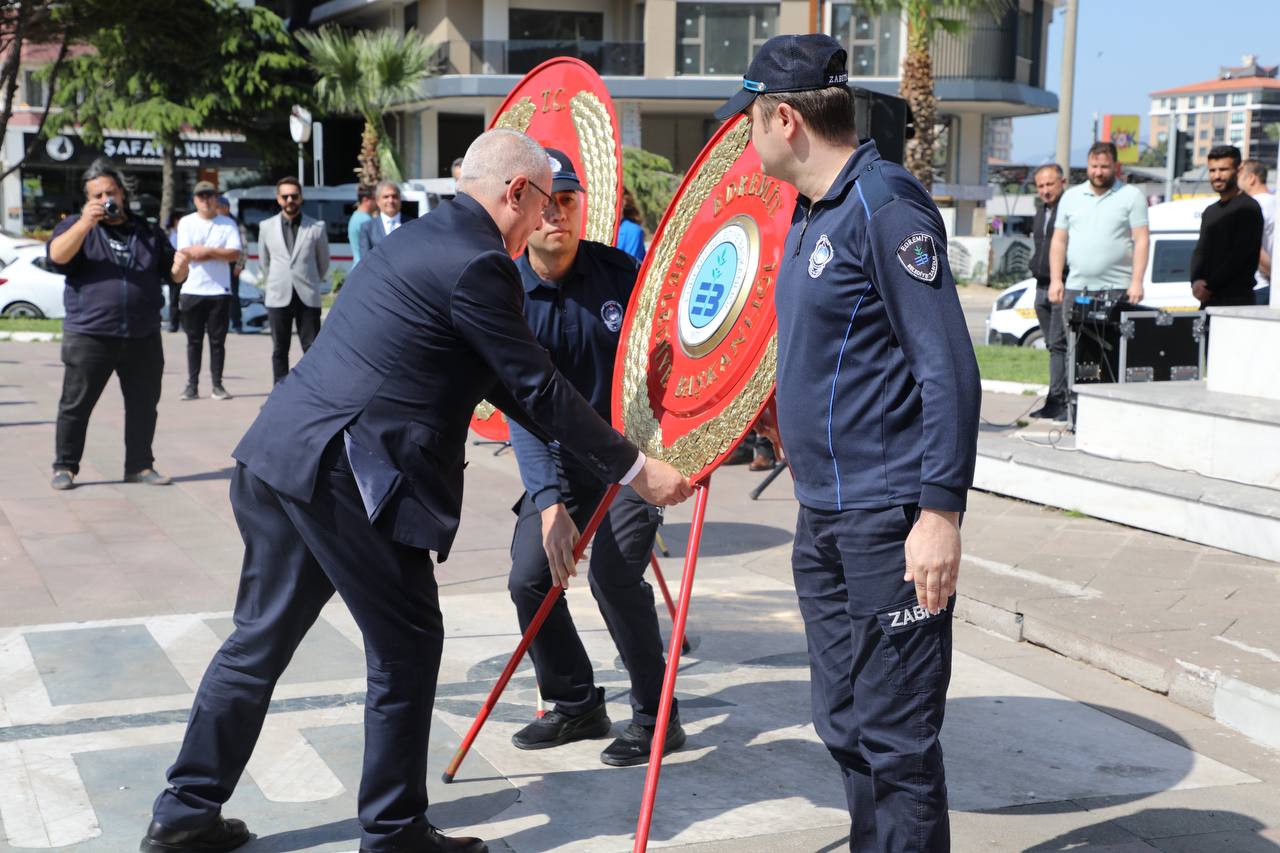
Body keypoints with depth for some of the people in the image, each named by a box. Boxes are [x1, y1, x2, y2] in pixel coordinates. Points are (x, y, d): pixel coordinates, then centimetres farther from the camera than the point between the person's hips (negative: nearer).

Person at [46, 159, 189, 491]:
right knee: (75, 405, 2)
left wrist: (180, 265, -6)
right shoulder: (77, 226, 6)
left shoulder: (147, 233, 15)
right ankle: (65, 467, 11)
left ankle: (140, 465, 19)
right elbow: (56, 256, -13)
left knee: (144, 405, 8)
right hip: (89, 336, -3)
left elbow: (173, 275, 18)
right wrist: (85, 224, -25)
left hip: (143, 338, 3)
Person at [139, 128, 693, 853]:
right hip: (349, 473, -10)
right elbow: (537, 387, -9)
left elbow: (506, 384, 25)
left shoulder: (422, 238, 20)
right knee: (407, 645, 5)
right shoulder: (477, 264, -11)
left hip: (278, 454, 10)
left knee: (262, 638, 18)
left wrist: (592, 444, 28)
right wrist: (635, 468, -1)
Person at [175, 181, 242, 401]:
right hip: (192, 291, 0)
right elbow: (185, 252, -7)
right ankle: (192, 385, 9)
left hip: (219, 291, 0)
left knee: (218, 341, 2)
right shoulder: (186, 222, 6)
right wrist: (219, 253, -6)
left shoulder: (228, 224, 5)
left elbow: (235, 254, -7)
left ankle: (217, 385, 7)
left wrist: (206, 250, -12)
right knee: (194, 341, 5)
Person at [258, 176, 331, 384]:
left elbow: (323, 261, 13)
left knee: (312, 349, -4)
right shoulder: (266, 227, 7)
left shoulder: (316, 227, 1)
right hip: (278, 297, 2)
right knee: (279, 351, 5)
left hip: (308, 297, -2)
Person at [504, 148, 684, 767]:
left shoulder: (617, 269, -9)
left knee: (614, 573, -18)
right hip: (561, 457, 2)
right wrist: (548, 501, -33)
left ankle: (656, 718, 0)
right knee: (528, 578, -5)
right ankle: (577, 706, 18)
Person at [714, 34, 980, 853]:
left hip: (889, 523, -9)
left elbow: (948, 369, -19)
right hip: (823, 517, 9)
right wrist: (779, 416, 22)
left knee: (896, 742, -2)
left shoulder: (885, 204, -15)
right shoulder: (811, 212, 14)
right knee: (846, 730, 17)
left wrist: (940, 511, -22)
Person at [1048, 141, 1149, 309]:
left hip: (1116, 289, -3)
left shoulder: (1132, 196, 4)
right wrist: (1055, 280, 5)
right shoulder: (1071, 196, 15)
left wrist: (1137, 282, -11)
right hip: (1076, 288, 3)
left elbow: (1142, 240, -2)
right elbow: (1059, 241, 15)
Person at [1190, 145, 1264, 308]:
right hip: (1208, 298, 7)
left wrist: (1209, 287, -13)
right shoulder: (1210, 211, 20)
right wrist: (1196, 281, -2)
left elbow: (1240, 255, -13)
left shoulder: (1248, 208, -5)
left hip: (1236, 298, -7)